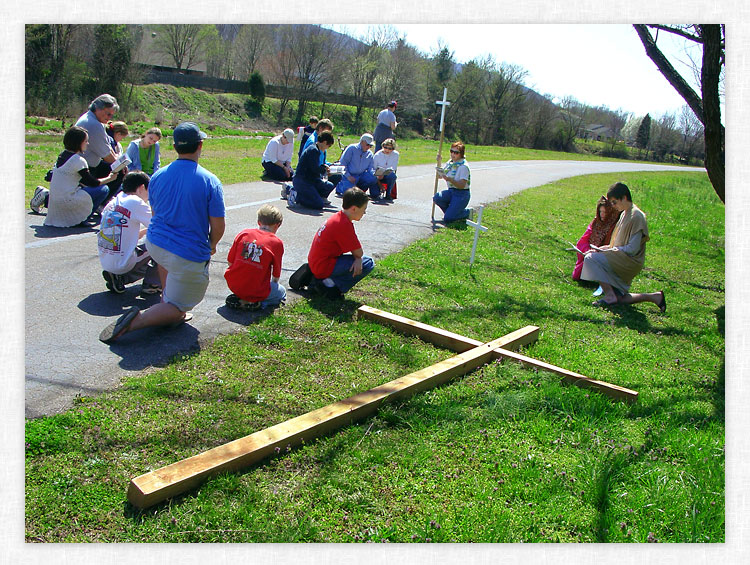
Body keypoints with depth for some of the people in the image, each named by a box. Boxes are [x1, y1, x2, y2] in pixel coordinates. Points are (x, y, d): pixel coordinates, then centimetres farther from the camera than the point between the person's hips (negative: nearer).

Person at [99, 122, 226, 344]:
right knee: (177, 307, 7)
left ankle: (166, 301, 34)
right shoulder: (210, 181, -12)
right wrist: (211, 246, 12)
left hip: (154, 244, 6)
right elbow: (218, 226, -9)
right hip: (189, 255, -5)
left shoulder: (158, 175, 2)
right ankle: (136, 321, -18)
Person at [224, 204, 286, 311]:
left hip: (233, 285, 5)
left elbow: (230, 262, 5)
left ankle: (238, 298, 10)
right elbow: (276, 275, -1)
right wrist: (274, 283, 21)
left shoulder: (243, 234, 1)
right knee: (281, 292, 24)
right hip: (256, 291, -4)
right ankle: (254, 302, -2)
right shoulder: (277, 243, -7)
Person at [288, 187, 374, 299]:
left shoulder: (338, 217, 9)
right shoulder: (344, 225, -20)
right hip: (324, 267, -9)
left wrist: (358, 259, -11)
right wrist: (359, 259, 6)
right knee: (368, 263, -12)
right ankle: (329, 286, -11)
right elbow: (358, 253, -16)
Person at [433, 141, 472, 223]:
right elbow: (439, 176, 16)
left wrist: (449, 179, -36)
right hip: (451, 191, 7)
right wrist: (439, 162, 3)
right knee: (436, 198, -23)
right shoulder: (450, 163, 8)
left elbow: (462, 185, -22)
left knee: (447, 219, -17)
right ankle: (450, 212, 4)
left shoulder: (464, 166, -16)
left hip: (462, 194, -7)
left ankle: (466, 212, 10)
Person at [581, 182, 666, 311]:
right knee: (619, 299, 10)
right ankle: (654, 297, 13)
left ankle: (609, 295, -17)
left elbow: (632, 249, -21)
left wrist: (607, 250, -16)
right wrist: (605, 248, 4)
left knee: (590, 258, -23)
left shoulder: (636, 216, -17)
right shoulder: (625, 213, 13)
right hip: (623, 262, 10)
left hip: (630, 261, -10)